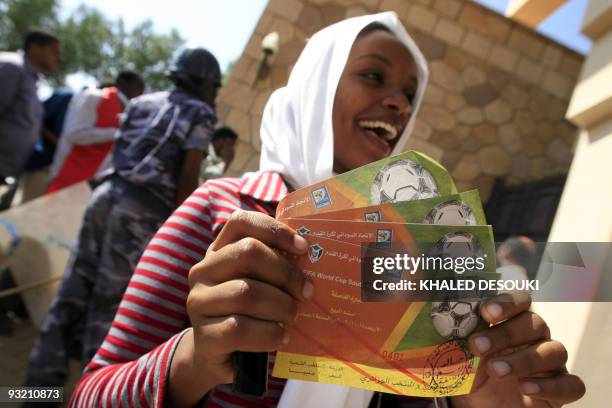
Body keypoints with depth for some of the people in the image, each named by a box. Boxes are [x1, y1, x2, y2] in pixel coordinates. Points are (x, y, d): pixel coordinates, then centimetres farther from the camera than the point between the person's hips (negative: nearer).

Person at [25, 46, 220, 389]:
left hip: (107, 193, 6)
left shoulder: (143, 102, 22)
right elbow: (188, 175, -7)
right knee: (111, 304, 0)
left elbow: (121, 152, 18)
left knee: (75, 291, 9)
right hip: (142, 210, -6)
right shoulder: (200, 114, 4)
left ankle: (42, 384, 16)